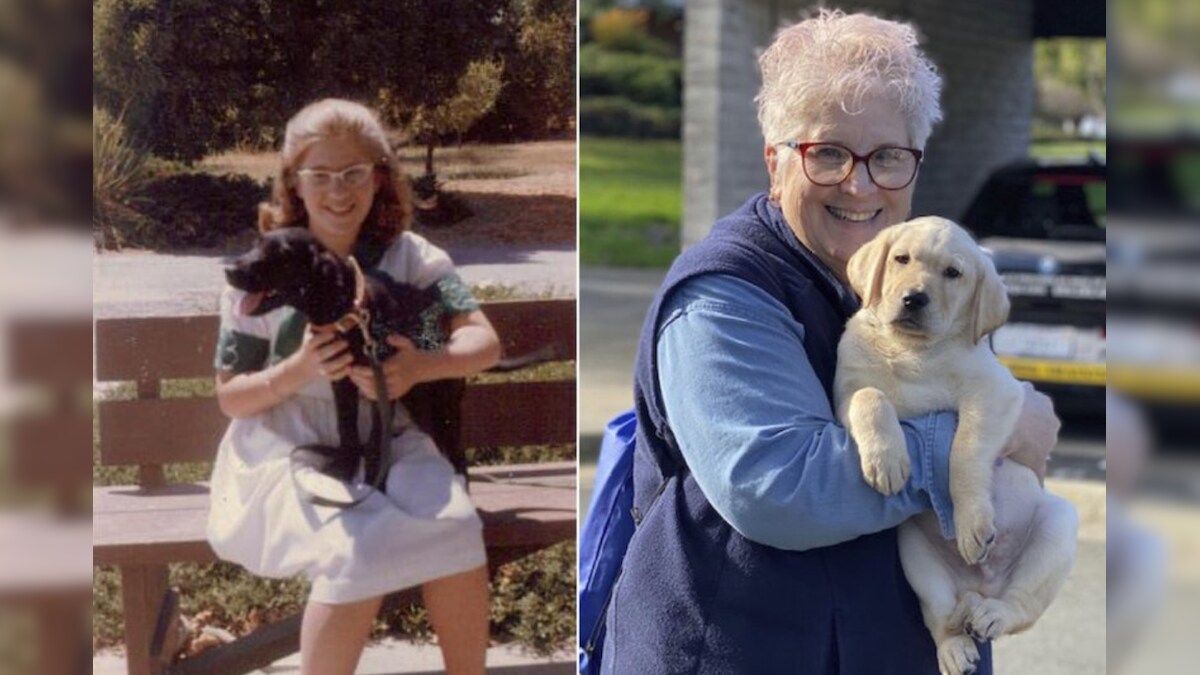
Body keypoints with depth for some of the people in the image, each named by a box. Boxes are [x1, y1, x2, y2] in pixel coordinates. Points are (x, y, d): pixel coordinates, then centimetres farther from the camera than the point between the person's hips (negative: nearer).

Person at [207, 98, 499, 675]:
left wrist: (420, 367, -25)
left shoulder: (409, 256, 1)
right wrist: (300, 369, -20)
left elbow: (484, 342, -4)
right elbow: (231, 398, 0)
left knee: (454, 532, -26)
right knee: (359, 549, -31)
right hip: (291, 453, -2)